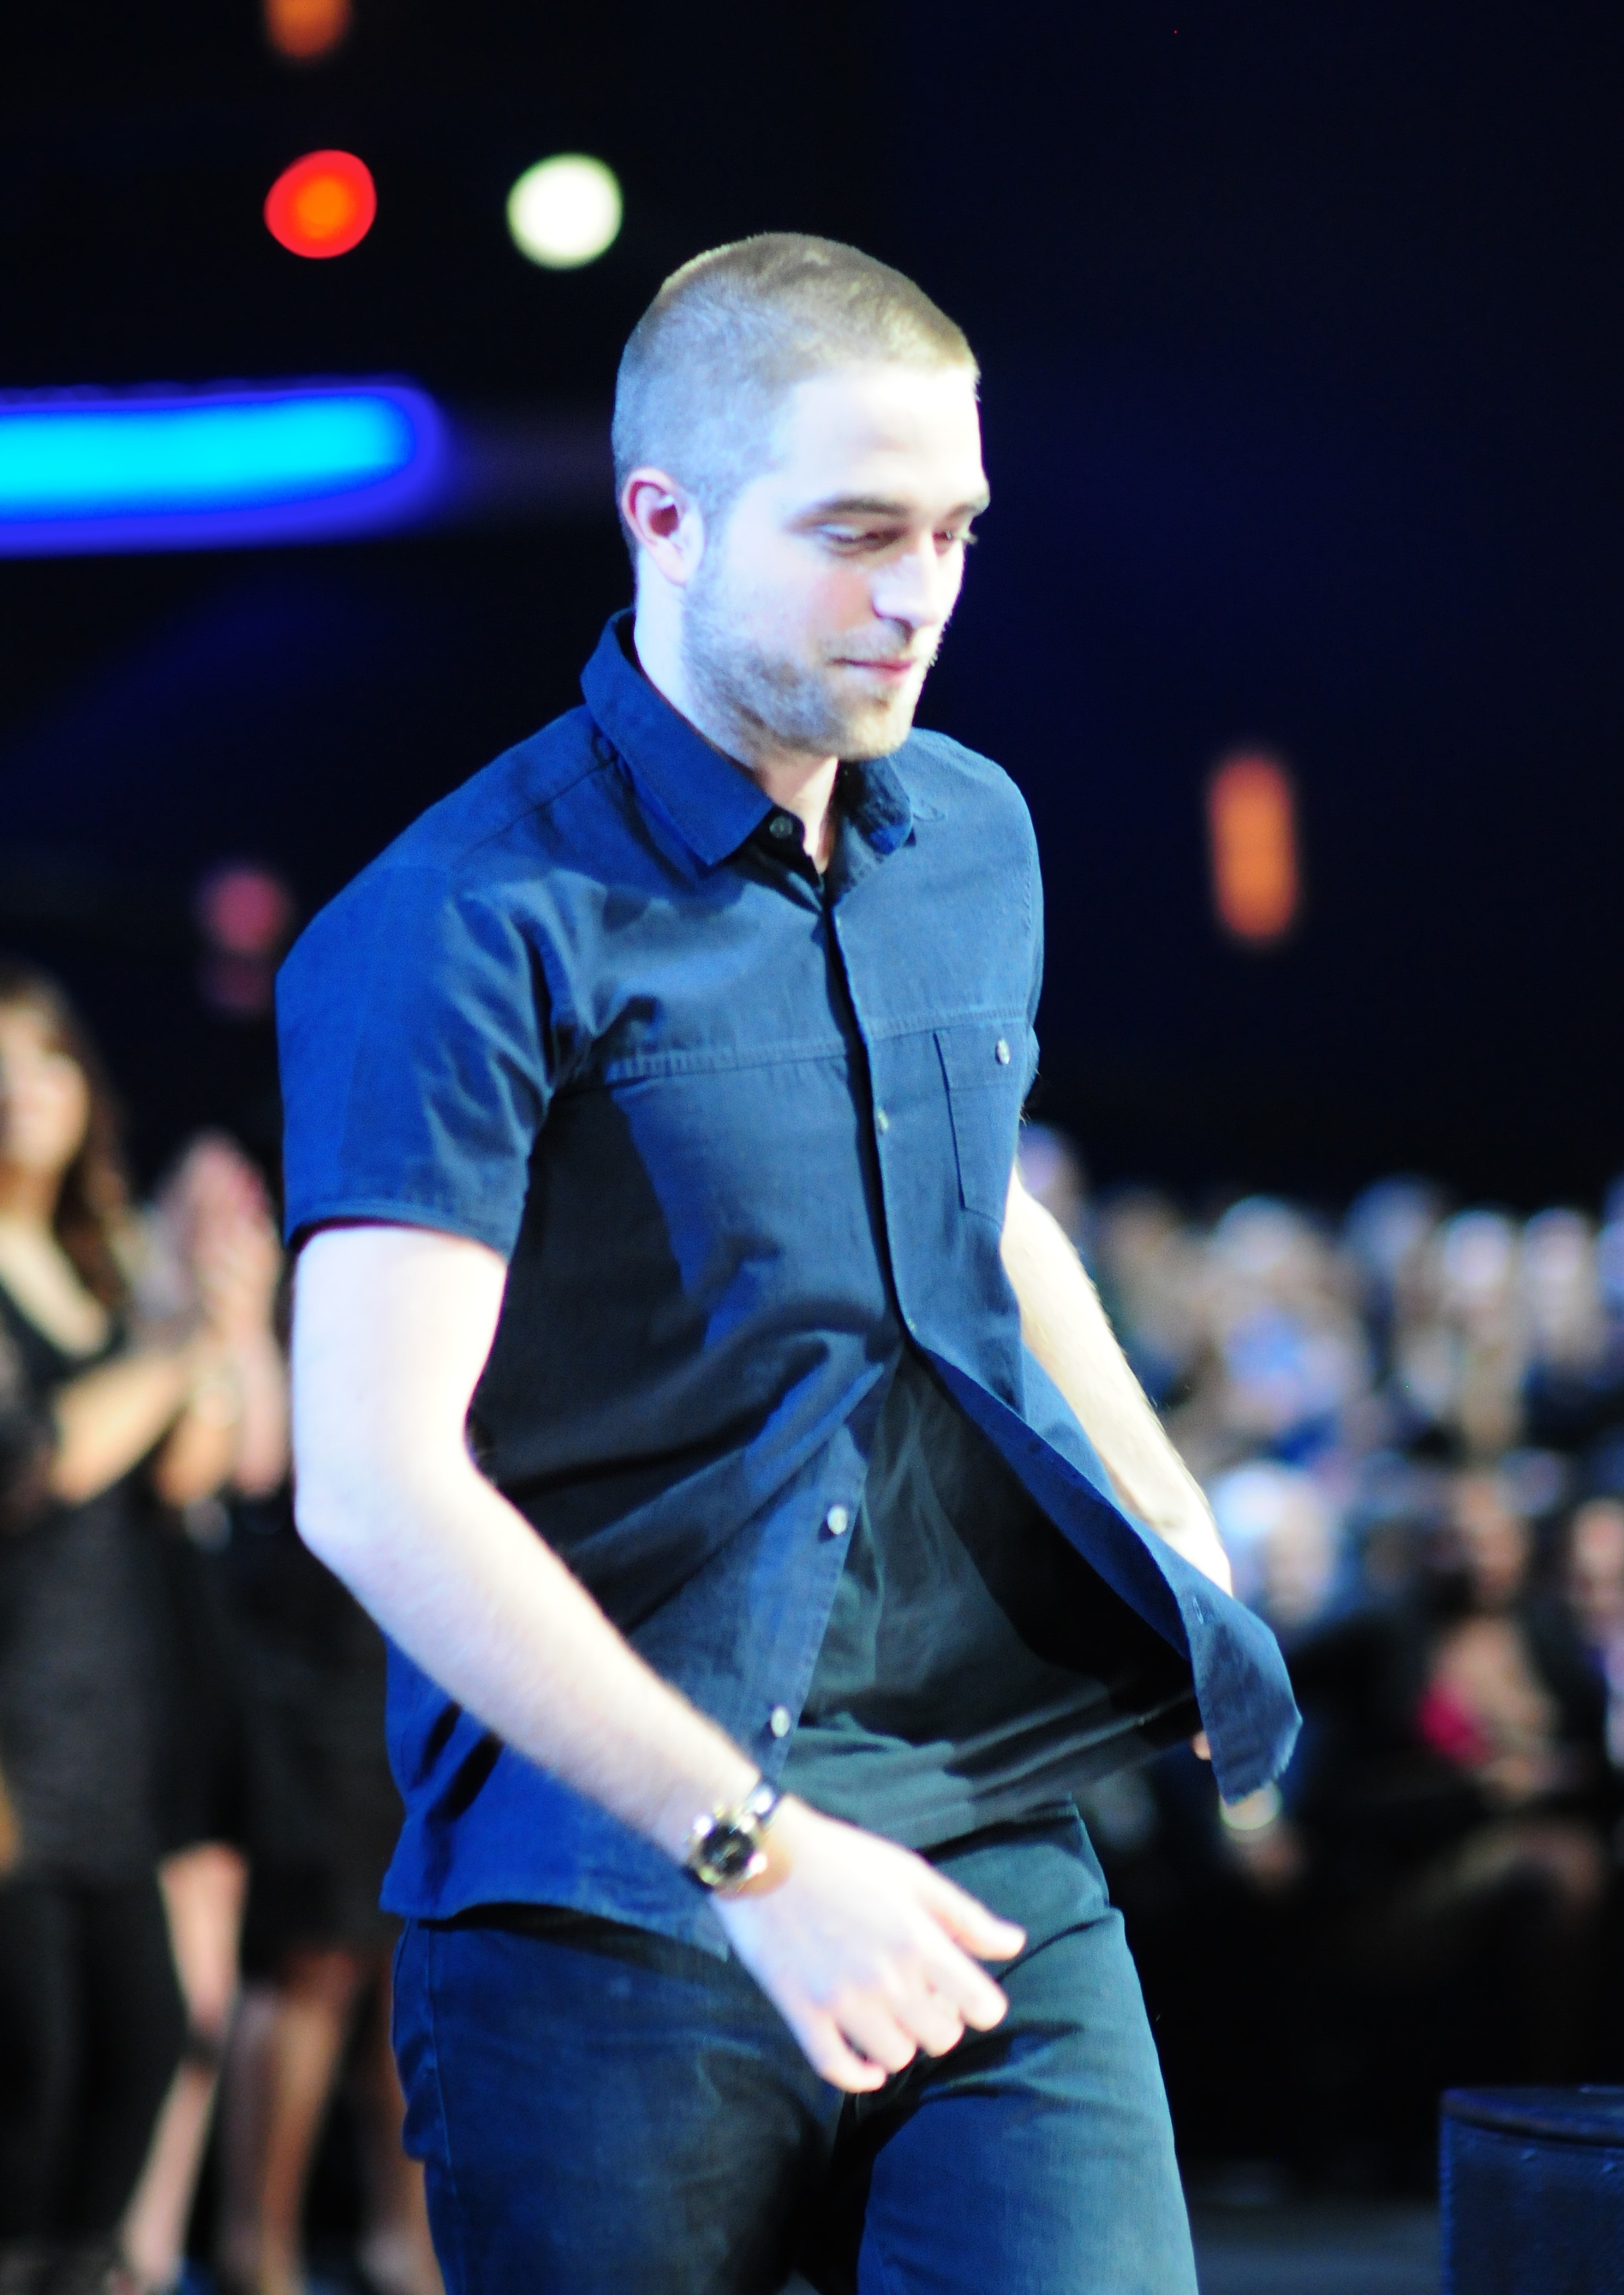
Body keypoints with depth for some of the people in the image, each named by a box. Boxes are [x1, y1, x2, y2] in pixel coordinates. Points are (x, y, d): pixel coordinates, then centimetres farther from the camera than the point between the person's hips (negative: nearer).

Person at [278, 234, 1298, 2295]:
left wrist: (1188, 1549, 21)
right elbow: (372, 1485, -19)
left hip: (990, 1841, 5)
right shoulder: (464, 932, -10)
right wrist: (754, 1849, -24)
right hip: (606, 1898, -5)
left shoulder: (975, 838, 13)